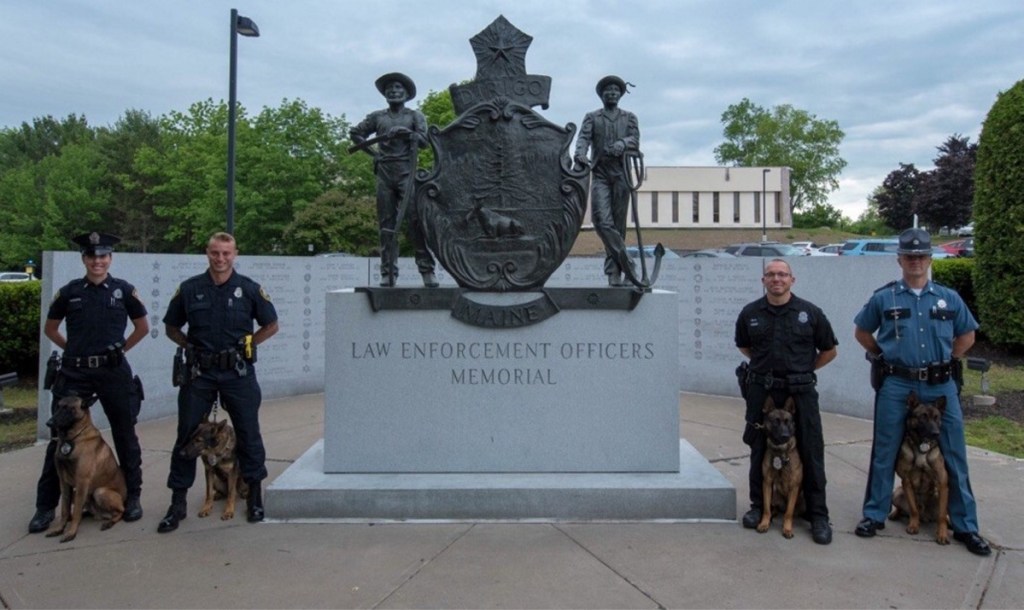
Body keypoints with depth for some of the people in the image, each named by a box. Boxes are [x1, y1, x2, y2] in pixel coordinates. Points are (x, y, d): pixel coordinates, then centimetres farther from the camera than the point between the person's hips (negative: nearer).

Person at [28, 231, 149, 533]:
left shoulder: (124, 290, 0)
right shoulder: (69, 291, 3)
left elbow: (142, 327, 12)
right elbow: (50, 329, 16)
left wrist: (119, 348, 8)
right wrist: (74, 349, 8)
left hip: (114, 371, -1)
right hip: (74, 373, 1)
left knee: (125, 436, 7)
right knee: (61, 437, 4)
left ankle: (133, 497, 20)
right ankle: (46, 506, 15)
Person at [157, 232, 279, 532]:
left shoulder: (249, 289, -2)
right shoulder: (189, 289, 1)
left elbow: (271, 325, 7)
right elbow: (171, 327, 13)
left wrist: (245, 345, -1)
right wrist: (192, 346, -1)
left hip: (238, 371, -1)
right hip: (199, 372, 1)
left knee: (248, 434, 7)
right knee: (186, 436, 4)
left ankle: (255, 497, 23)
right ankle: (177, 503, 15)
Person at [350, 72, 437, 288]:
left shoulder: (415, 116, 12)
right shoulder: (377, 117, 16)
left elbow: (423, 140, 1)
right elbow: (355, 133, 24)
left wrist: (406, 132, -15)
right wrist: (372, 153, 13)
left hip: (407, 172, -2)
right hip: (384, 173, 2)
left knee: (416, 220, -14)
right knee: (387, 224, 0)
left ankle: (427, 270, -13)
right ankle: (388, 273, 2)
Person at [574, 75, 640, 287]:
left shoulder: (629, 117, 16)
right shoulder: (592, 117, 14)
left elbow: (635, 140, 1)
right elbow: (584, 137, -2)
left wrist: (622, 143, -23)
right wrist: (580, 152, -25)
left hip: (621, 174, 1)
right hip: (600, 175, -1)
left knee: (618, 224, 0)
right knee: (602, 220, -18)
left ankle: (614, 271, 6)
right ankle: (627, 264, -15)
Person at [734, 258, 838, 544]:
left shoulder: (810, 312, -1)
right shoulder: (750, 313, 4)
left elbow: (830, 350, 9)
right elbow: (743, 345, 20)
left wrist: (804, 369, 6)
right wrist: (765, 364, 10)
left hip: (801, 392, -1)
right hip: (761, 391, 2)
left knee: (811, 453, 2)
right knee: (759, 451, 9)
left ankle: (818, 515, 12)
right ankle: (759, 506, 25)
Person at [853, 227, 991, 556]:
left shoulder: (948, 298, 5)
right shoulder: (883, 298, 1)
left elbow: (967, 335, 17)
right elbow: (862, 332, 13)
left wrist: (948, 360, 8)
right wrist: (885, 356, 6)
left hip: (941, 386, 1)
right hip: (896, 386, -1)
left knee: (954, 455, 5)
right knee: (884, 454, 6)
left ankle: (965, 525, 18)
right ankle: (874, 515, 19)